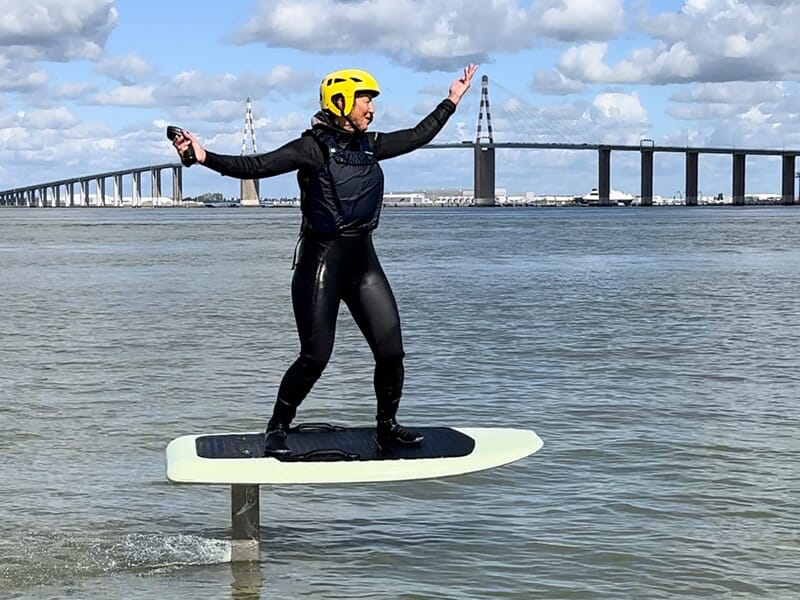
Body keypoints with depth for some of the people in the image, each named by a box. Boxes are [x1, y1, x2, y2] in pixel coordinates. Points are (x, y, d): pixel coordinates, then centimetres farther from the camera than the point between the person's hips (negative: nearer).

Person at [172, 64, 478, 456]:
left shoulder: (370, 145, 10)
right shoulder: (312, 147, -10)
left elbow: (419, 136, 24)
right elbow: (255, 167, -18)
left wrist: (452, 101, 30)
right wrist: (205, 157, -30)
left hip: (363, 260, 6)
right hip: (322, 261, -6)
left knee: (391, 351, 2)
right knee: (315, 357, -6)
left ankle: (387, 427, 20)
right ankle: (276, 429, 12)